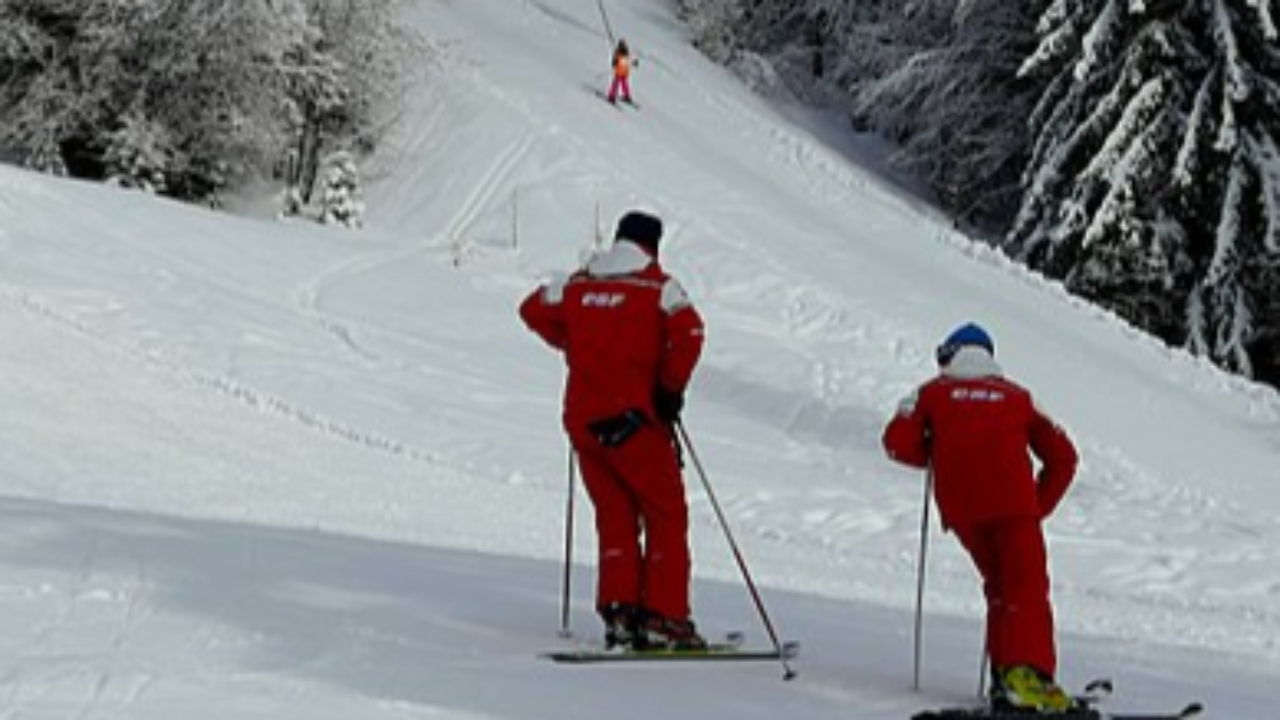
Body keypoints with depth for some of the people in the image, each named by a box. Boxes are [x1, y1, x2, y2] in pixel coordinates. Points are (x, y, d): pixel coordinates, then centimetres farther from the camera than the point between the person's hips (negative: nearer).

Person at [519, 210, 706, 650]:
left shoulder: (577, 284, 10)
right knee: (666, 516, 4)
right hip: (632, 416, -5)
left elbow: (533, 310, 24)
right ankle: (664, 618, -3)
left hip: (582, 418, 5)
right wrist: (671, 388, -8)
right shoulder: (658, 286, -4)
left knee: (615, 517, 14)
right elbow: (688, 332, -19)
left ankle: (619, 612, 5)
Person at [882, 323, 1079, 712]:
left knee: (999, 587, 18)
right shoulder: (1017, 396, 25)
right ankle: (1027, 672, -29)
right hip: (1014, 503, -1)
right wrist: (1040, 505, 21)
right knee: (1027, 588, -7)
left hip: (960, 506, 1)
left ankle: (1004, 673, 8)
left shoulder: (934, 392, 21)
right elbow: (1062, 456, 19)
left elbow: (898, 442, 7)